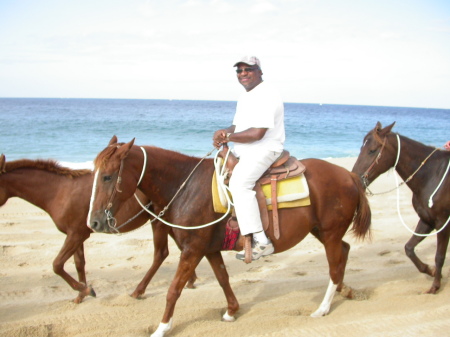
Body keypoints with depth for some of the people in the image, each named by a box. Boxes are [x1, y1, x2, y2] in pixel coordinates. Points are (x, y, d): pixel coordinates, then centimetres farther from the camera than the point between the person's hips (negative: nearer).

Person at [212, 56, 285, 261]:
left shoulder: (266, 96, -15)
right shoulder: (245, 97, 18)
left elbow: (257, 133, -23)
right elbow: (238, 127, 19)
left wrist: (228, 137, -15)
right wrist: (224, 133, -3)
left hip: (264, 150, -11)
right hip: (243, 150, 11)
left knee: (239, 183, -30)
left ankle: (261, 241, -30)